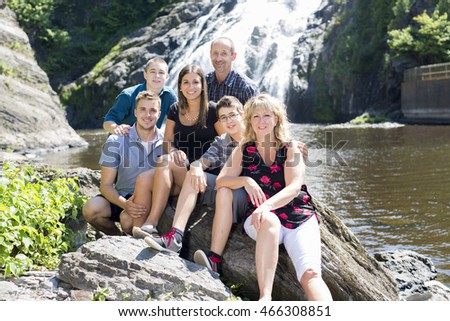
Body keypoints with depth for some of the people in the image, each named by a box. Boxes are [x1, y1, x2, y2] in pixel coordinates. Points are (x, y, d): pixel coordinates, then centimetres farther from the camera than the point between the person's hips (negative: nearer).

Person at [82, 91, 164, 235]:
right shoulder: (116, 141, -4)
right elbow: (106, 185, -6)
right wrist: (124, 204, -27)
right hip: (123, 198, 2)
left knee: (128, 219, -33)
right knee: (91, 209, -28)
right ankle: (118, 238, 2)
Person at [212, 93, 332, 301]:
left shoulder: (290, 148, 8)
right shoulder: (244, 150, 14)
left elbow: (294, 187, -6)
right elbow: (221, 181, 5)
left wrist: (267, 205, -25)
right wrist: (245, 180, -16)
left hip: (299, 217, 0)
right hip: (261, 220, 0)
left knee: (310, 273, -24)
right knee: (269, 221, -39)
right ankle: (265, 296, -45)